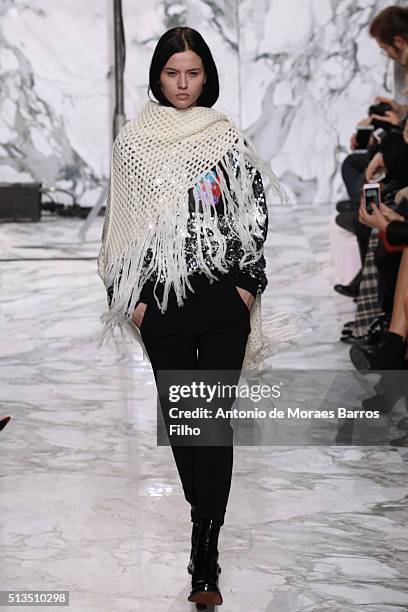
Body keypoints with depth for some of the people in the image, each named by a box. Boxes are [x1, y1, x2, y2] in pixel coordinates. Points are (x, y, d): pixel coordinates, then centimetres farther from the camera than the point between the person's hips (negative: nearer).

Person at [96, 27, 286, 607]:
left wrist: (249, 284, -2)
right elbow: (122, 221, 4)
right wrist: (130, 297, -1)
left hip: (224, 297, -1)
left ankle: (204, 559, -4)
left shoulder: (229, 138, 3)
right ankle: (203, 509, 33)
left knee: (216, 416, -5)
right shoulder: (134, 140, 3)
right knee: (176, 408, 10)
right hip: (162, 297, 1)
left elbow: (256, 214, 5)